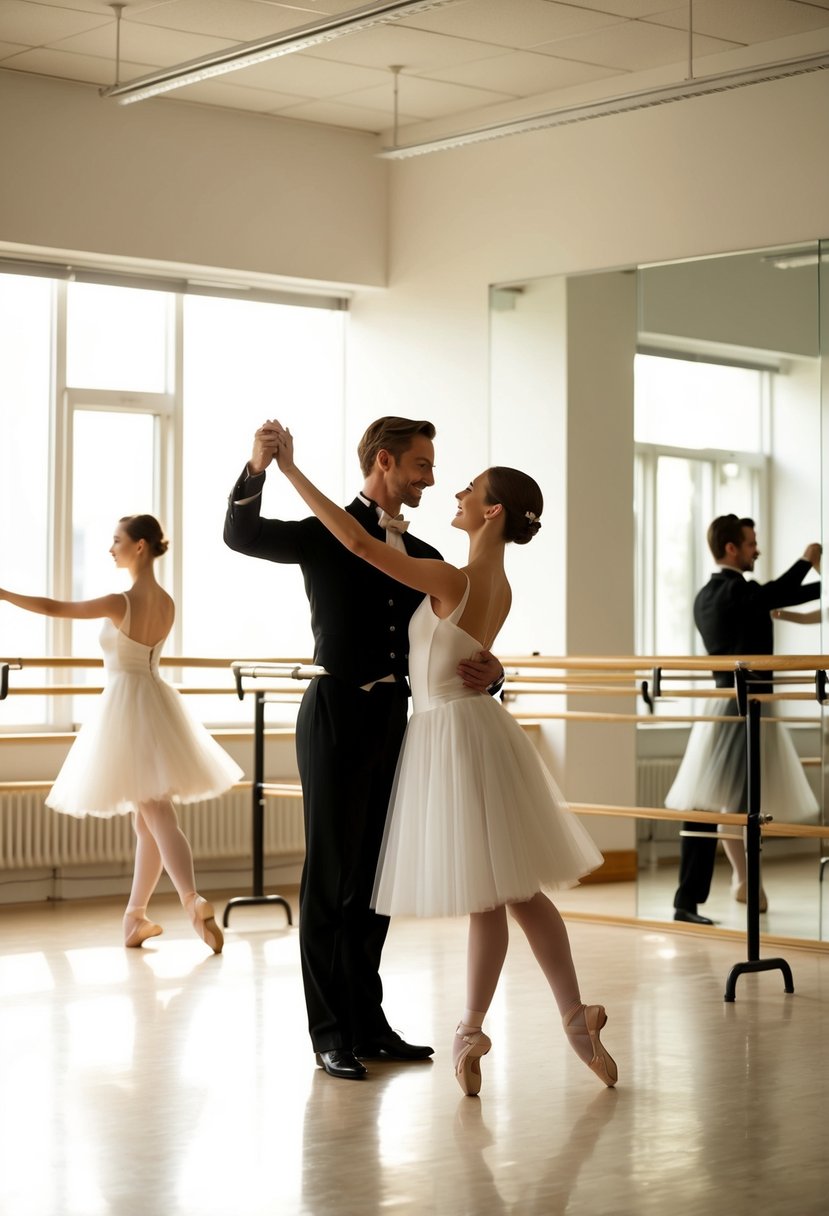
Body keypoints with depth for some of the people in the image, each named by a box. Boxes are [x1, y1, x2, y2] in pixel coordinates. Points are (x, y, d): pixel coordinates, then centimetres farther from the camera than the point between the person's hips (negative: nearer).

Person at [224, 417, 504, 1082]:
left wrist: (488, 669, -11)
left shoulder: (424, 558, 14)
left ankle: (368, 1021, 21)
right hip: (338, 720, -6)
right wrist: (258, 470, -33)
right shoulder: (329, 534, -2)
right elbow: (242, 535, -16)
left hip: (394, 725, 6)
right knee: (332, 877, -1)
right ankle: (333, 1033, 5)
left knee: (377, 876, 11)